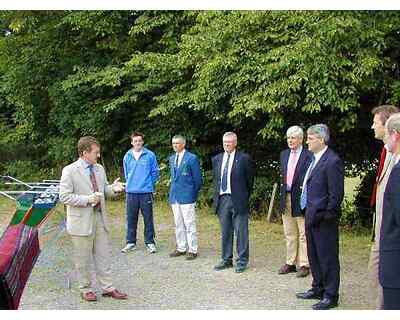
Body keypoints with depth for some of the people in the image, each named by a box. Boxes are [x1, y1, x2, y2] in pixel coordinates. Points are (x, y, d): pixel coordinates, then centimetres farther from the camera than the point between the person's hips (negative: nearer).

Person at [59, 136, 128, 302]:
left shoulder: (99, 169, 9)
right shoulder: (70, 171, -11)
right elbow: (64, 197, -14)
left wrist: (113, 189, -4)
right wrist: (87, 199, -23)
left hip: (99, 218, 6)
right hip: (81, 221, -6)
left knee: (103, 255, 11)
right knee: (83, 258, 7)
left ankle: (108, 287, 20)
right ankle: (85, 289, 22)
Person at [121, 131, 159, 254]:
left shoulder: (150, 155, -2)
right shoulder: (127, 156, 6)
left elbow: (155, 172, 3)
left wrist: (149, 183, 3)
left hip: (146, 192, -2)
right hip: (131, 192, 2)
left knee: (148, 219, 4)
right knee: (131, 218, 8)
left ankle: (150, 242, 13)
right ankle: (131, 242, 18)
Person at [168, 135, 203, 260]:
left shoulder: (192, 158, -7)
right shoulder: (172, 158, 14)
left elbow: (198, 179, -5)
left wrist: (193, 194, -1)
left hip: (187, 197, -7)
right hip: (174, 196, 7)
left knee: (189, 224, -3)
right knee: (178, 224, 12)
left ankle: (192, 250, 3)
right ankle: (181, 248, 21)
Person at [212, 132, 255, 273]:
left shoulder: (244, 158, -4)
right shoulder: (217, 159, 11)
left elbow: (250, 179, 2)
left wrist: (245, 197, 5)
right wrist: (217, 196, 13)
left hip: (238, 200, -5)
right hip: (222, 199, 5)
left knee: (241, 232, 0)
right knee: (225, 232, 12)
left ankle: (242, 261, 10)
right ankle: (227, 260, 22)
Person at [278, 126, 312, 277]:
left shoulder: (309, 156, -9)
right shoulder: (284, 154, 13)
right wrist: (282, 194, 12)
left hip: (300, 199, -6)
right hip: (286, 198, 7)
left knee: (303, 234, 0)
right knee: (289, 234, 14)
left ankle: (304, 265, 7)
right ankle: (290, 263, 23)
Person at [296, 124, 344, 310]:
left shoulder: (332, 161, -16)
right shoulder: (315, 159, 13)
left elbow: (336, 194, -18)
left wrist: (328, 215, -15)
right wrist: (309, 212, 14)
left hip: (324, 219, -9)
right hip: (311, 217, 9)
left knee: (328, 258, 2)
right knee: (314, 256, 19)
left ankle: (330, 296, 12)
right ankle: (318, 288, 33)